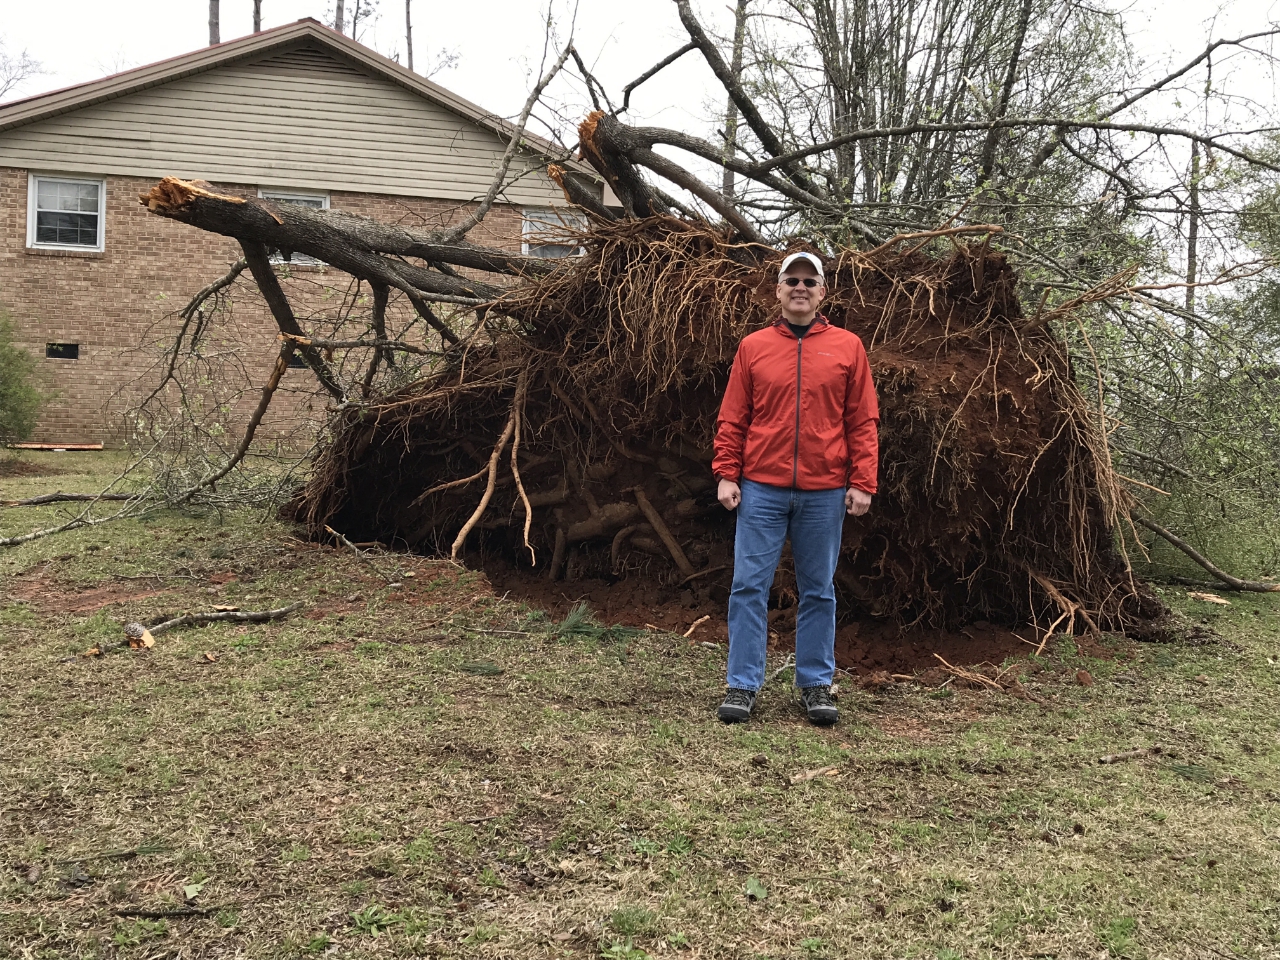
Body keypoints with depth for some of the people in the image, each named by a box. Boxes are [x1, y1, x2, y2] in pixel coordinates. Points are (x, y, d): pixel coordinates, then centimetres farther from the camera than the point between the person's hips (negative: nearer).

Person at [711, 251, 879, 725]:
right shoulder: (753, 347, 6)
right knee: (749, 586, 0)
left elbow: (863, 421, 3)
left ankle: (816, 684, 20)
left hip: (824, 492, 0)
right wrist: (727, 475, -3)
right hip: (761, 489, 0)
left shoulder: (847, 347, 5)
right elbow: (732, 419, 6)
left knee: (818, 592, 9)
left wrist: (861, 483, -4)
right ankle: (743, 685, 9)